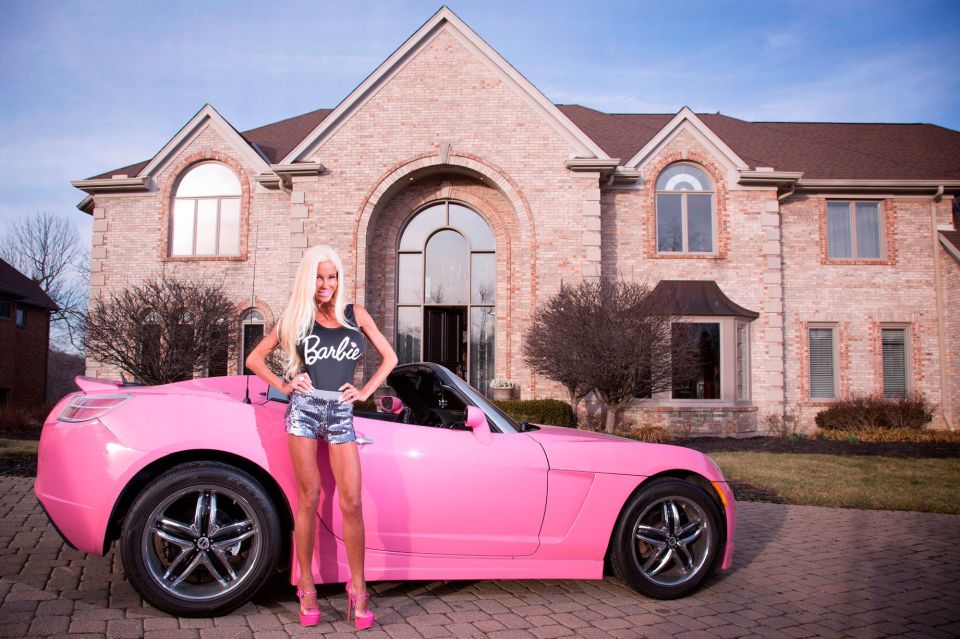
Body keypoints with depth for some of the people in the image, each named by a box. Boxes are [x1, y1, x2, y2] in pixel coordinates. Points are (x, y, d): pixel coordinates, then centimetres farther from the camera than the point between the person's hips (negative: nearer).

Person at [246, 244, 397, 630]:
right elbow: (254, 359, 15)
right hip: (304, 410, 0)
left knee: (352, 503, -5)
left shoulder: (355, 315, 11)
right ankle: (307, 588, 11)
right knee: (309, 500, 0)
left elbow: (389, 357, 16)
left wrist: (365, 391, 7)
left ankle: (358, 590, 5)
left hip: (341, 414, 1)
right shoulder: (296, 318, 11)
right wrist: (283, 385, 3)